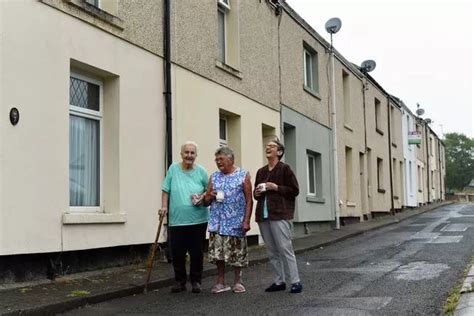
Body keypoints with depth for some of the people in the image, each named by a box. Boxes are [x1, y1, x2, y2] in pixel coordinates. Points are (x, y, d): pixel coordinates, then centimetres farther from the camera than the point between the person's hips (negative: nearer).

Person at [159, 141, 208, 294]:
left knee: (197, 252, 5)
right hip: (177, 220, 0)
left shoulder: (201, 171, 3)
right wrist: (164, 206, -4)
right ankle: (180, 281, 18)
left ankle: (196, 281, 19)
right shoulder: (173, 169, 4)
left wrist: (203, 197, -8)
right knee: (177, 252, 3)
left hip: (198, 220, 0)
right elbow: (166, 190, 7)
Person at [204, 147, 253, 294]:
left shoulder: (243, 175, 1)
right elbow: (207, 200, 17)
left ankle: (237, 281, 19)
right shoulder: (214, 177, 12)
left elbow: (249, 200, -2)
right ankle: (221, 282, 13)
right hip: (217, 223, 3)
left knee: (237, 254, 3)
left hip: (236, 223, -3)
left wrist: (247, 220, -10)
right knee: (217, 252, 0)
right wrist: (210, 196, -7)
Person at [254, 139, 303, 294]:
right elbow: (256, 193, 26)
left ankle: (295, 281, -2)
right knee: (272, 251, 8)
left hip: (279, 215, -6)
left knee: (285, 248, -8)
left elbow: (294, 190, -4)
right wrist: (257, 193, 3)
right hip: (263, 216, 6)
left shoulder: (284, 169, -1)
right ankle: (279, 281, 16)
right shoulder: (261, 171, 16)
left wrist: (276, 187, -13)